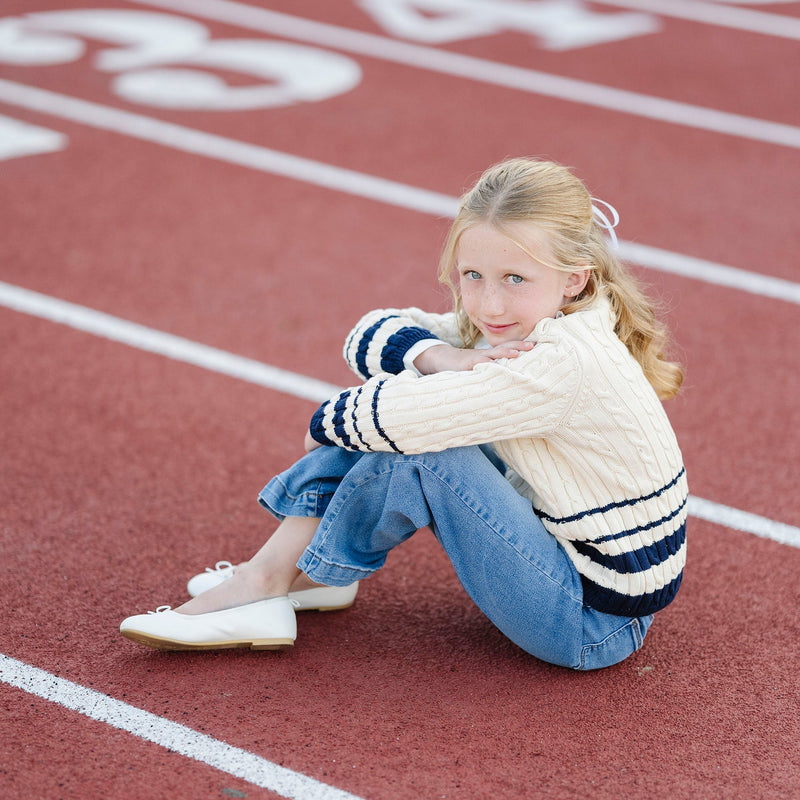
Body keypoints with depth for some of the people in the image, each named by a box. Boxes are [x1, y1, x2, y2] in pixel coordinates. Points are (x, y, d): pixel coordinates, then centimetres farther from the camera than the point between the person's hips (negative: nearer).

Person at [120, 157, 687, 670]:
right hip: (555, 539, 9)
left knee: (416, 447, -22)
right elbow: (374, 334, 3)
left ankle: (289, 583, -2)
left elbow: (395, 420, -29)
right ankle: (270, 571, 2)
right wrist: (438, 359, -19)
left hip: (596, 622, -9)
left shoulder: (564, 365, -29)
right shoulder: (515, 326, -1)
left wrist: (326, 424, -6)